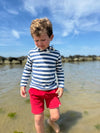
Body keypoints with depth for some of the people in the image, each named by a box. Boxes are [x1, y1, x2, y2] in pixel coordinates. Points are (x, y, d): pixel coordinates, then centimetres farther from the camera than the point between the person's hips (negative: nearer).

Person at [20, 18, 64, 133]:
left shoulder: (56, 54, -4)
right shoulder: (32, 53, -4)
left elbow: (59, 71, 5)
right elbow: (27, 70, 6)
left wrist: (61, 86, 1)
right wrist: (23, 85, 5)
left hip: (52, 90, 1)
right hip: (35, 90, 0)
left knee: (55, 116, 9)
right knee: (38, 119, 6)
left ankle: (51, 121, 46)